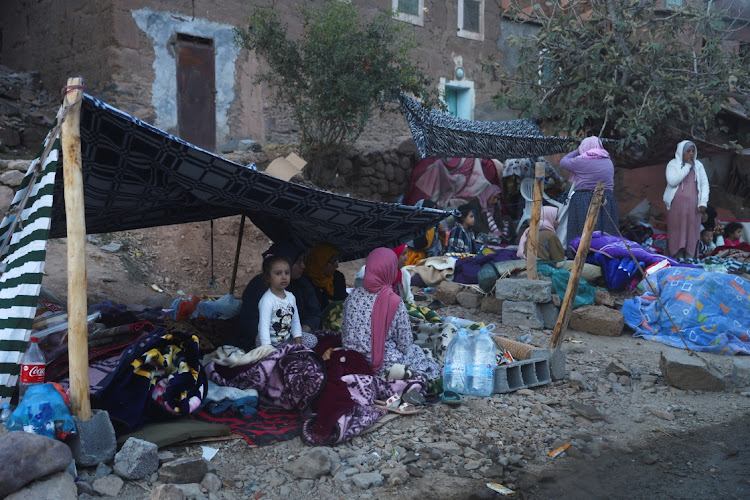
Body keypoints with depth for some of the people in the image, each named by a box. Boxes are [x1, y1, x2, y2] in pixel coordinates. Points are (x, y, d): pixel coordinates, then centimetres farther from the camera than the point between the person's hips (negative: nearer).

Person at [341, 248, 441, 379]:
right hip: (384, 364, -5)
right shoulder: (395, 302, -19)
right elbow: (405, 345, -12)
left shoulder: (353, 296, -6)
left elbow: (344, 333, 3)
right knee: (416, 351, 24)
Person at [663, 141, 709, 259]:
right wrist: (687, 166, -10)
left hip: (693, 206, 2)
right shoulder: (673, 164, 2)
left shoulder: (698, 165, 10)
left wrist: (703, 202, -3)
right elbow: (672, 181, -13)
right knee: (677, 231, -2)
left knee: (692, 231, 0)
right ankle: (678, 261, 1)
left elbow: (704, 183, 8)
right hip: (676, 204, -2)